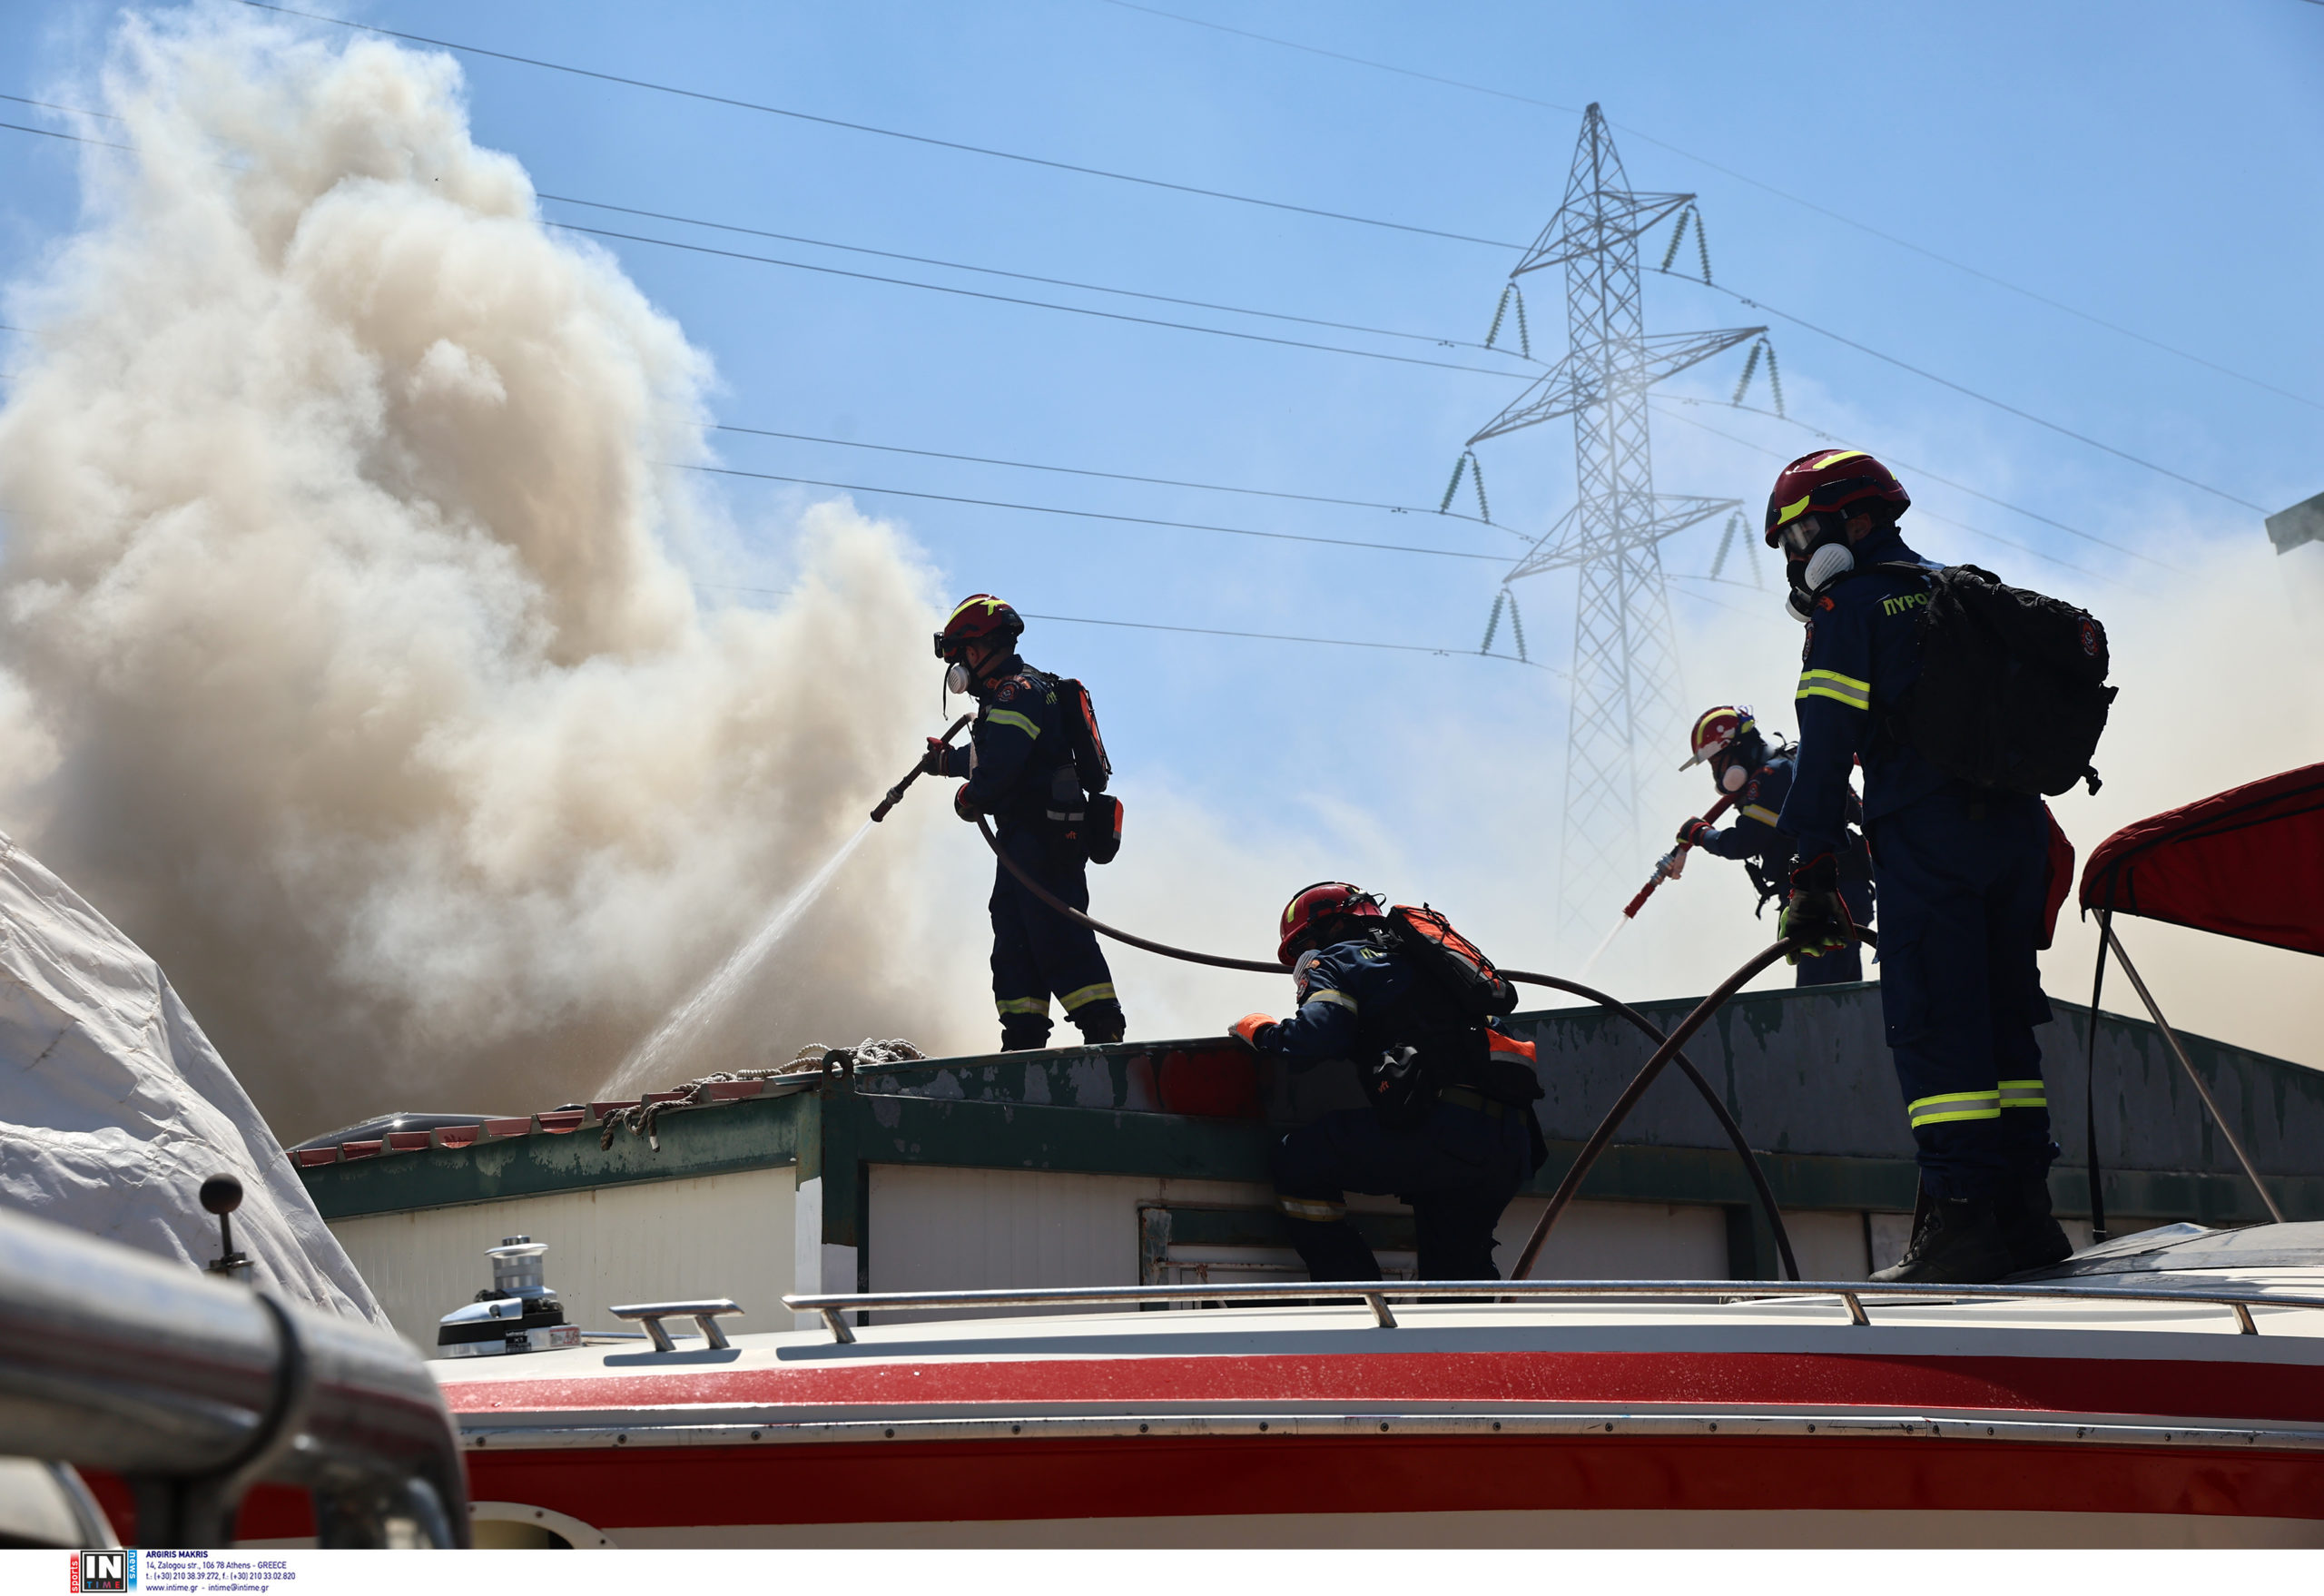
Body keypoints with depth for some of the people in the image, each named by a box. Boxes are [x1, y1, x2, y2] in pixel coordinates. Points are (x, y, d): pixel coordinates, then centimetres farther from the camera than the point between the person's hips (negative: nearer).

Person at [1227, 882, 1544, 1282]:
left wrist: (1259, 1029, 13)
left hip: (1444, 1127, -8)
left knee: (1296, 1162, 2)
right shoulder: (1411, 958, 35)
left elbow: (1313, 1041, -7)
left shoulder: (1335, 960, 11)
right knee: (1456, 1273, 23)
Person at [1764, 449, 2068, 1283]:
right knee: (2002, 1017, 10)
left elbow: (1827, 739, -8)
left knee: (1934, 1025, -8)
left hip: (1926, 831, -7)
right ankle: (2024, 1212, 9)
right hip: (2018, 825, 7)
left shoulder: (1849, 602, 2)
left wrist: (1812, 867, -10)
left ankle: (1962, 1218, -14)